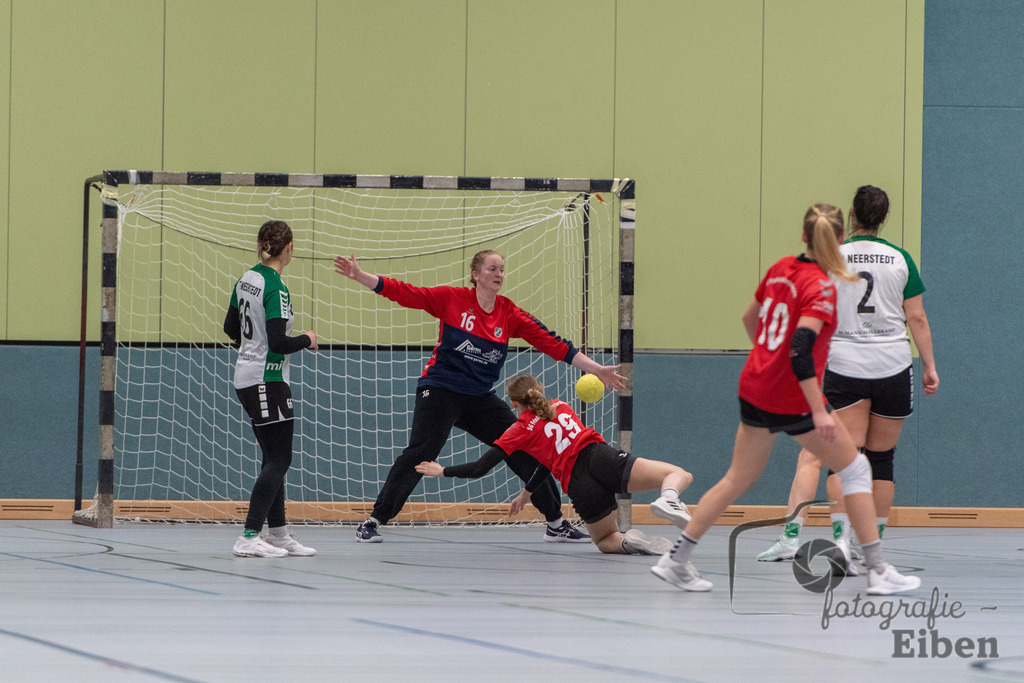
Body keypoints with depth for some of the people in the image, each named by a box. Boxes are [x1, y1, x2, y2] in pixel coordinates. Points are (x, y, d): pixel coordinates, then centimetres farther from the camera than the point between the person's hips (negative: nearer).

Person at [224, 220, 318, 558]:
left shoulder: (247, 279, 8)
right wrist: (306, 340, -6)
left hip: (246, 376, 9)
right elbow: (279, 341, -24)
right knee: (278, 460, -6)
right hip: (268, 381, -9)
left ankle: (279, 533, 22)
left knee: (274, 459, 16)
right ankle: (249, 538, -11)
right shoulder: (275, 288, -19)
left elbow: (231, 327, 18)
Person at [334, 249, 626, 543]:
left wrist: (597, 369, -3)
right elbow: (403, 293, -8)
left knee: (528, 452, 1)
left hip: (481, 399, 4)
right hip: (441, 391, -4)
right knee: (420, 452, -22)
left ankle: (556, 524, 16)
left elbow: (553, 344, 1)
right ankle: (373, 522, -15)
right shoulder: (452, 299, -6)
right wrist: (360, 276, -19)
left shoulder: (510, 314, 2)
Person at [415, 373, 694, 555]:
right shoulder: (561, 408, 26)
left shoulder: (521, 431, 14)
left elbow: (479, 469, 12)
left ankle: (627, 541, -14)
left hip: (578, 484, -2)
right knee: (679, 475, 2)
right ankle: (667, 500, -35)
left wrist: (443, 471, 29)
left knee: (605, 540, 24)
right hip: (600, 456, 2)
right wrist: (526, 493, 47)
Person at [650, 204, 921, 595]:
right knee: (855, 469, 7)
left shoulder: (781, 269, 5)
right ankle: (877, 571, 4)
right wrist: (819, 412, -32)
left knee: (739, 478, 17)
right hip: (793, 401, -7)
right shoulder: (821, 287, -17)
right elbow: (801, 346, -28)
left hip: (754, 391, 7)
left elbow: (750, 318, 20)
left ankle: (676, 560, 15)